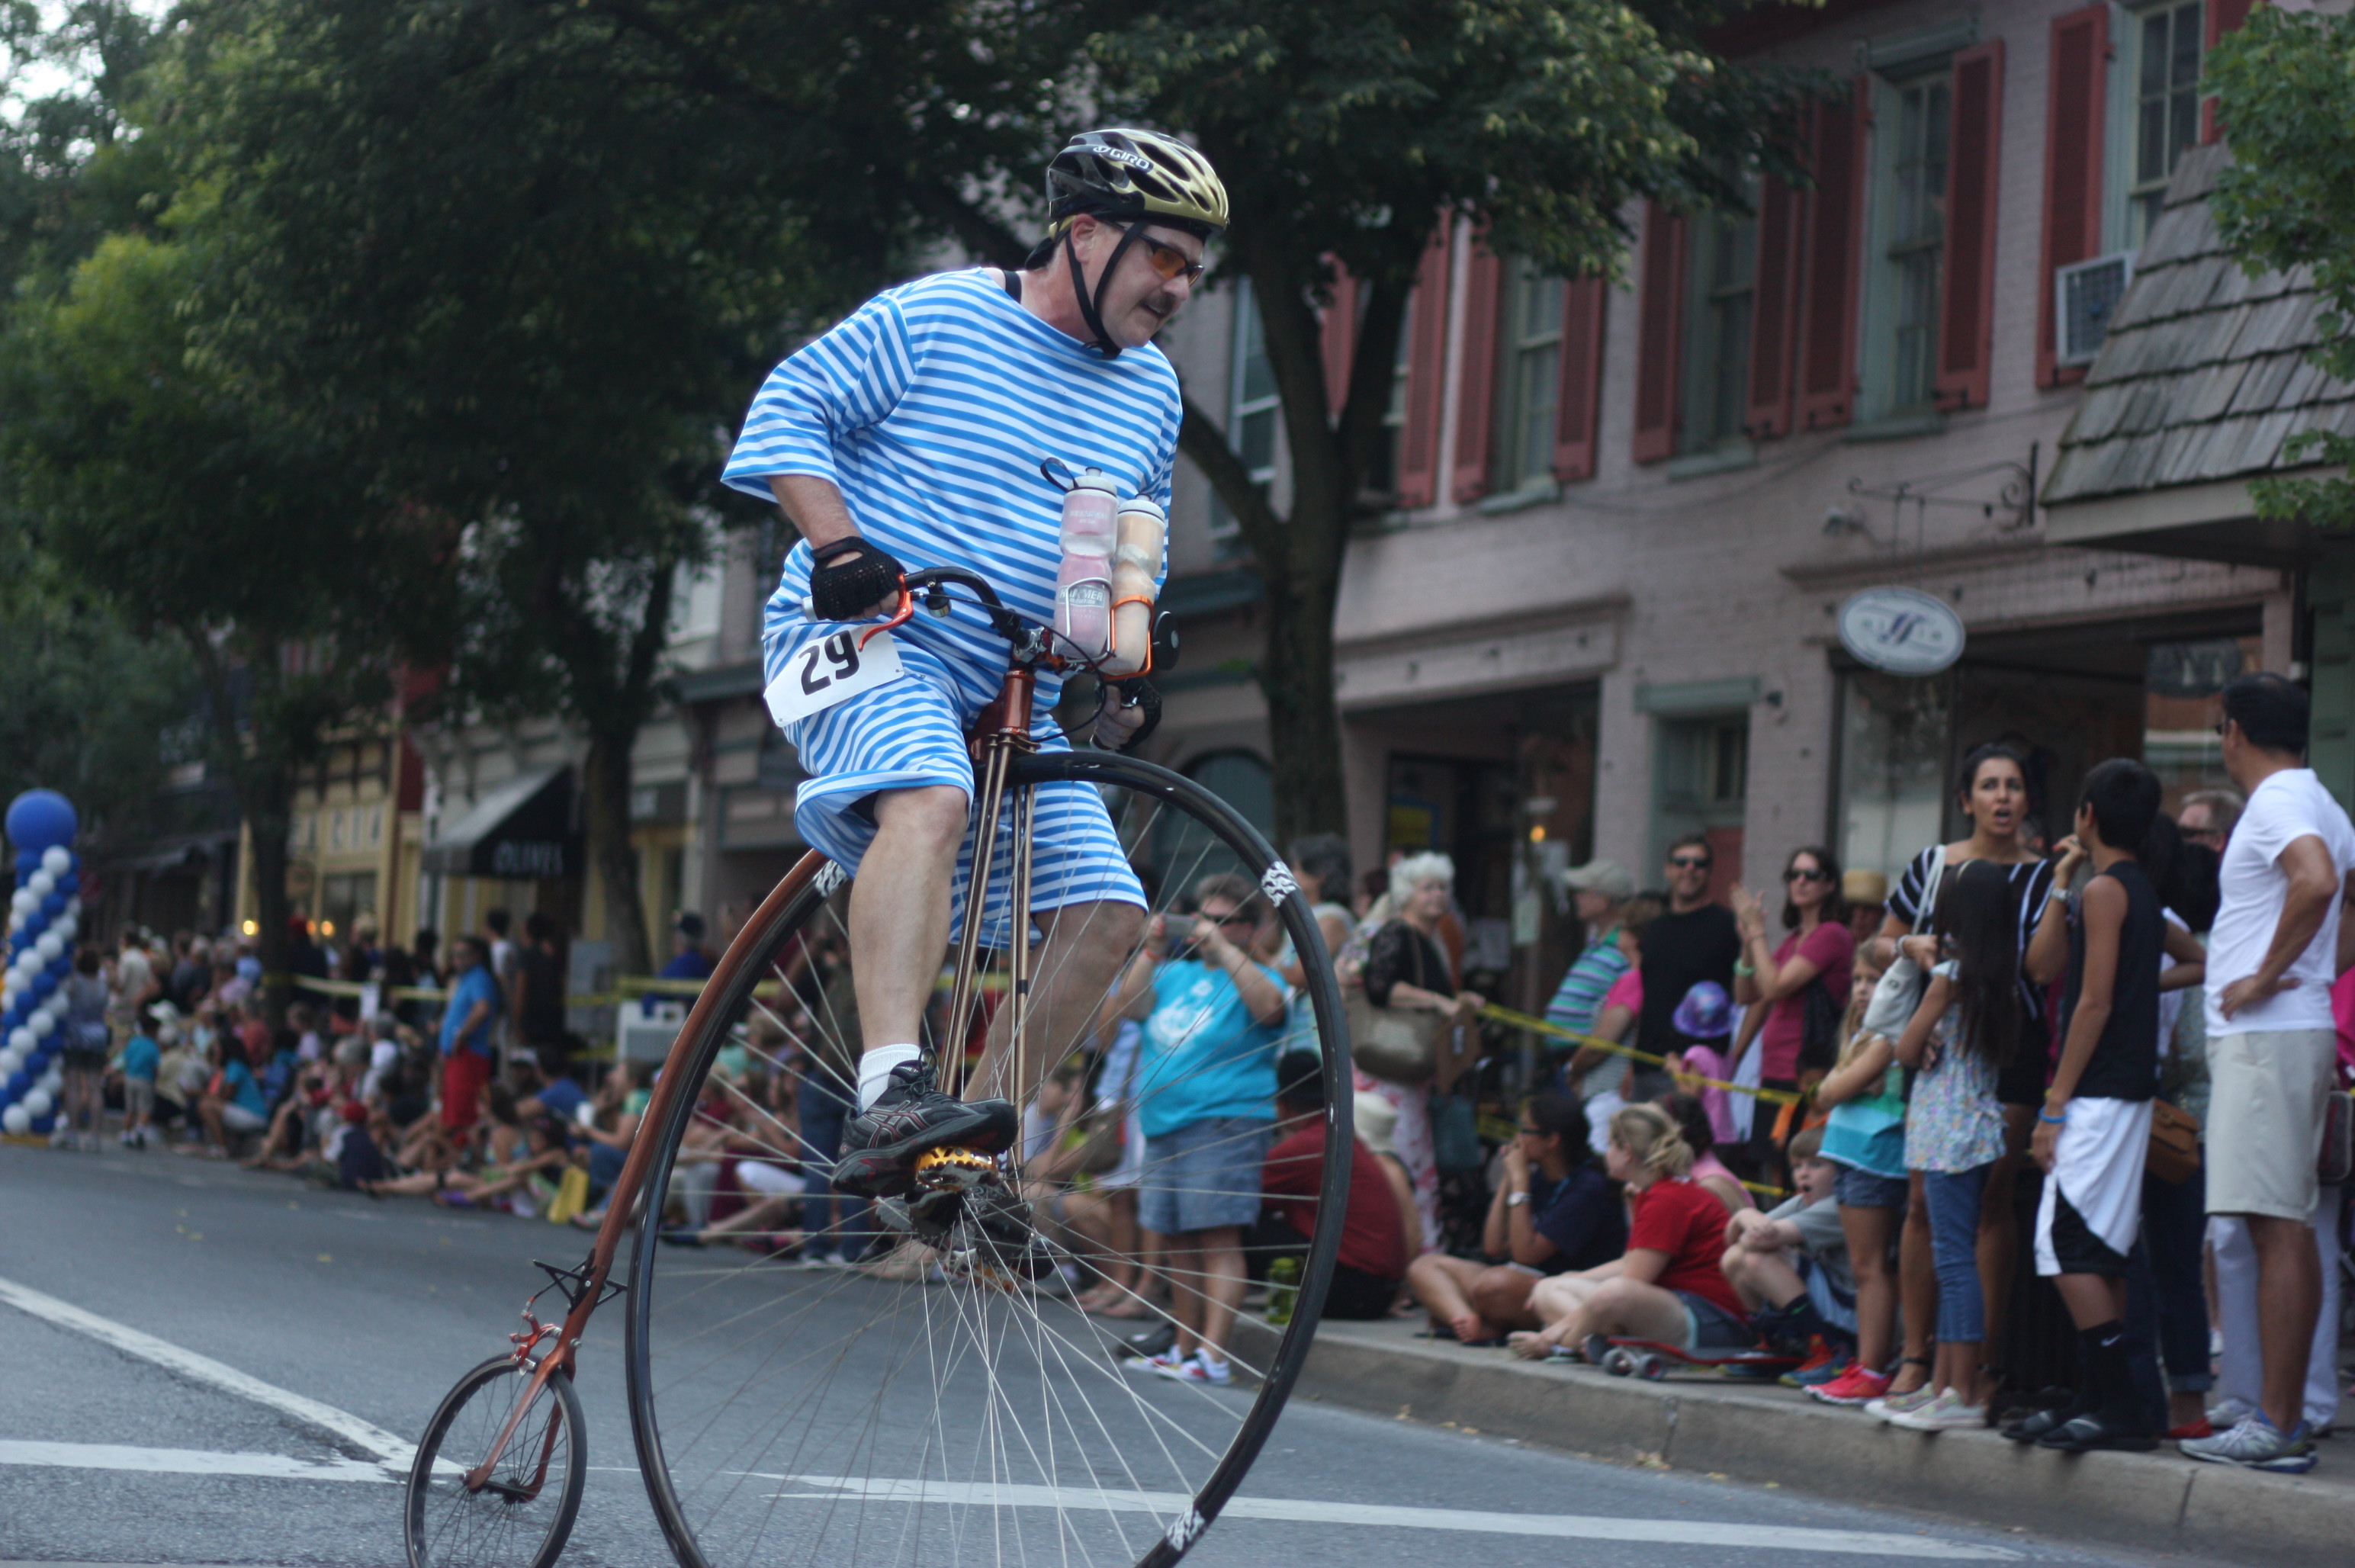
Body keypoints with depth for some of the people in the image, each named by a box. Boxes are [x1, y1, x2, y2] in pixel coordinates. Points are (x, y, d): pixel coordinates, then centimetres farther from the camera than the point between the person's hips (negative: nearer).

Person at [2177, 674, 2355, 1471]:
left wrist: (2269, 976, -21)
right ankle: (2286, 1414, 15)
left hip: (2265, 1036, -10)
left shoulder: (2277, 804, -12)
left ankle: (2276, 1427, -12)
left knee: (2277, 1226, -11)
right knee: (2286, 1229, 11)